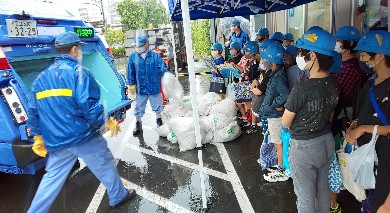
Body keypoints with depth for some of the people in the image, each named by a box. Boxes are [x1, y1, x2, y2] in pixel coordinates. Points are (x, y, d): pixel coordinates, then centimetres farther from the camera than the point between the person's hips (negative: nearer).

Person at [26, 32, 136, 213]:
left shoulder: (40, 78, 9)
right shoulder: (78, 72, -13)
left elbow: (33, 112, 12)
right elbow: (90, 106, -21)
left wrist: (38, 136, 21)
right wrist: (107, 120, -5)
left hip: (56, 142, 6)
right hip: (84, 137, -5)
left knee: (51, 179, 19)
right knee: (105, 166, 15)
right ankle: (118, 196, 32)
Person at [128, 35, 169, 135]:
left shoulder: (155, 56, -7)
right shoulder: (133, 56, -3)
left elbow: (162, 67, -6)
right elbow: (131, 72, 2)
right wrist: (131, 84, 1)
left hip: (154, 87, 0)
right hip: (140, 88, 1)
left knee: (157, 105, 17)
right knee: (139, 107, 13)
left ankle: (159, 119, 42)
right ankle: (138, 124, 32)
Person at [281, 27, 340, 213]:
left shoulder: (301, 89, -27)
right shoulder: (333, 85, -5)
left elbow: (286, 122, -14)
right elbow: (330, 117, 8)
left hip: (304, 147, -7)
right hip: (327, 141, 7)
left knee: (305, 194, 13)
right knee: (322, 188, 25)